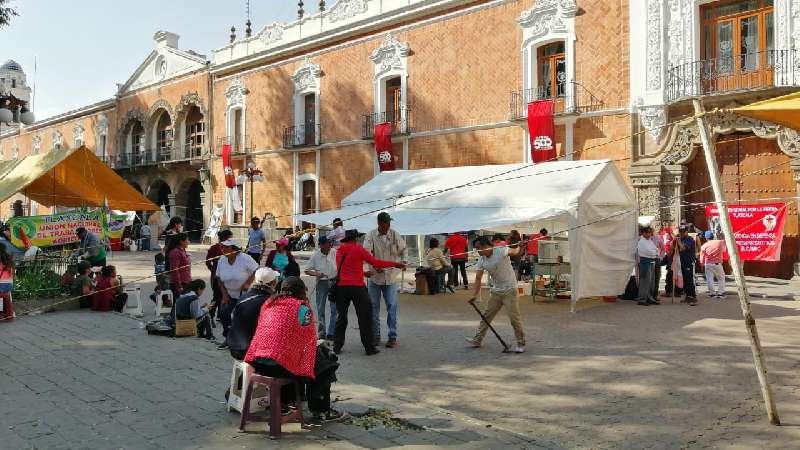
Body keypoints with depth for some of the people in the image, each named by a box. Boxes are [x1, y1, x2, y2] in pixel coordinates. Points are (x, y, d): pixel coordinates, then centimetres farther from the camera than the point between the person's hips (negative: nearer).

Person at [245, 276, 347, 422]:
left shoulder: (268, 304, 14)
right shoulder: (302, 307, -4)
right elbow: (310, 340, 2)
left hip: (257, 362, 7)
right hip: (280, 365, -7)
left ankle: (284, 403, 39)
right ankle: (321, 411, 23)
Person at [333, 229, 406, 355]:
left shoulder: (339, 251, 11)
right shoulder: (358, 249, -5)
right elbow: (376, 263, -7)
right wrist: (396, 264, 1)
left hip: (341, 287, 5)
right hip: (357, 287, -5)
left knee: (341, 317, 13)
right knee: (364, 317, 2)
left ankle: (337, 346, 13)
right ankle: (369, 347, 3)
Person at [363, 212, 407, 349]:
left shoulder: (395, 235, -1)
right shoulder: (371, 235, -5)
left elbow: (403, 250, 14)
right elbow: (366, 253, -17)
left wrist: (402, 262, -2)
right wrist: (375, 267, -31)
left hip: (391, 277, 0)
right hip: (374, 277, 0)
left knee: (392, 307, -1)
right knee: (374, 307, 6)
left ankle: (392, 336, 5)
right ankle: (375, 335, 17)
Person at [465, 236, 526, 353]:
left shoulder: (501, 251, -14)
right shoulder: (481, 260, 0)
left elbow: (514, 252, -19)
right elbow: (478, 278, -1)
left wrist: (520, 247, -37)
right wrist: (474, 295, -7)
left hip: (509, 290, -6)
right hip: (495, 291, 6)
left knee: (514, 317, -6)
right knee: (486, 315, 12)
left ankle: (521, 344, 9)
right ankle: (477, 340, 24)